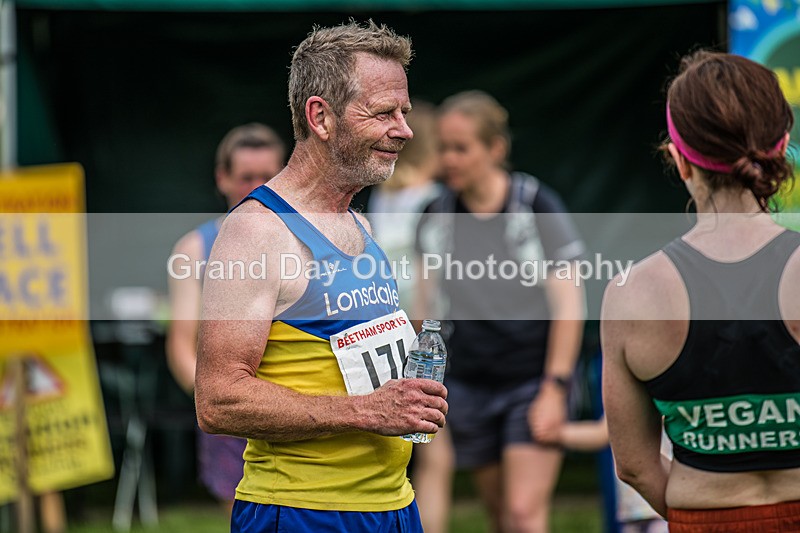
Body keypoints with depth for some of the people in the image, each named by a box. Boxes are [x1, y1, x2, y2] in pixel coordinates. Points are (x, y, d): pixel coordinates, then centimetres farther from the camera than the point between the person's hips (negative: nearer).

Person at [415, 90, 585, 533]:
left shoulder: (536, 206, -9)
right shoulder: (436, 218, 2)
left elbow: (568, 305, -7)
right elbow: (424, 308, 9)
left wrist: (555, 387, -10)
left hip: (533, 381, -4)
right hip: (467, 385, 4)